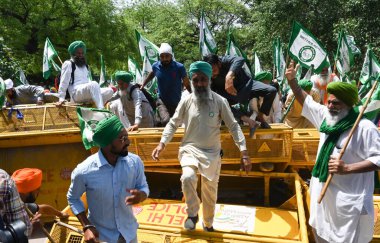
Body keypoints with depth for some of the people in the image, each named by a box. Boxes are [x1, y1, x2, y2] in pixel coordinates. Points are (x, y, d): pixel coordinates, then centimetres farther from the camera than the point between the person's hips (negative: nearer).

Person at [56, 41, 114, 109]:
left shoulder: (85, 65, 26)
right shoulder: (68, 64, 4)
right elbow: (64, 82, -3)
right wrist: (61, 98, -11)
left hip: (87, 94, 7)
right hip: (76, 93, -7)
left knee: (109, 91, -14)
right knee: (94, 84, -36)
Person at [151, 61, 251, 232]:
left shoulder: (220, 101, -7)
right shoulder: (186, 101, -3)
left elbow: (233, 126, -5)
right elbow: (173, 124, 4)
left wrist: (244, 153, -12)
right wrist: (162, 144, -10)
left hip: (212, 153, 1)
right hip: (190, 149, 0)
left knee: (210, 193, 12)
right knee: (187, 177, -30)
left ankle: (208, 224, 39)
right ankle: (192, 214, -4)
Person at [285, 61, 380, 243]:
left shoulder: (364, 127, -18)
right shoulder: (327, 117, 2)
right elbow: (305, 100, 13)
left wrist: (347, 168, -25)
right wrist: (292, 81, 3)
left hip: (348, 199, -7)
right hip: (323, 192, 7)